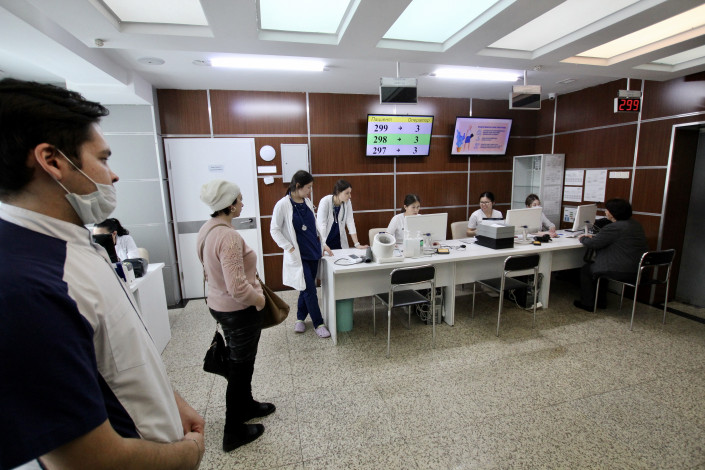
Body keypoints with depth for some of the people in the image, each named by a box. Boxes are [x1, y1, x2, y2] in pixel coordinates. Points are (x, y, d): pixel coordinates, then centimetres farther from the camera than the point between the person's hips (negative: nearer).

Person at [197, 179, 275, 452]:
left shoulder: (207, 230, 2)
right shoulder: (229, 236, -28)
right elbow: (237, 287, -32)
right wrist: (259, 299, -14)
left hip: (219, 304, 9)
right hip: (239, 310, -9)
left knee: (240, 362, 26)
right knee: (240, 367, 10)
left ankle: (245, 405, 48)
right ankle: (234, 432, 30)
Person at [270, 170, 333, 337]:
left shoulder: (307, 202, 6)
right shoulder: (282, 205, -13)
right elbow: (274, 230, -8)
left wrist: (323, 243, 9)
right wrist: (290, 248, -14)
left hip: (313, 252, 6)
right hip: (298, 255, -6)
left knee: (306, 288, 15)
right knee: (310, 290, -2)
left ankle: (300, 318, 34)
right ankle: (318, 323, 14)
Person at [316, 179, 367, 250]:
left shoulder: (347, 202, -6)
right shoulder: (325, 201, -19)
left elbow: (350, 222, -6)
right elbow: (321, 224, -23)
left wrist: (357, 244, -11)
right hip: (325, 241, -4)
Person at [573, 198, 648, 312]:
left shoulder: (614, 228, -20)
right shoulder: (635, 224, 11)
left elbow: (591, 244, -14)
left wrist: (582, 238, 6)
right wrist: (593, 236, 19)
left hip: (623, 272, -10)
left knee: (586, 269, 8)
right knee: (600, 264, 28)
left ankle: (587, 304, 19)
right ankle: (600, 301, 34)